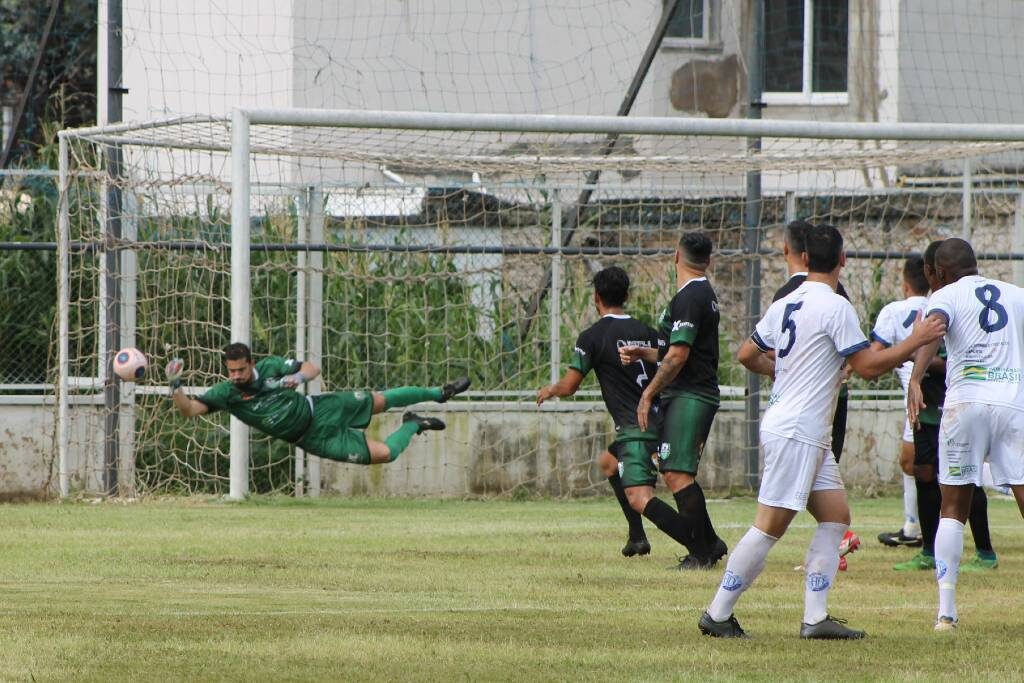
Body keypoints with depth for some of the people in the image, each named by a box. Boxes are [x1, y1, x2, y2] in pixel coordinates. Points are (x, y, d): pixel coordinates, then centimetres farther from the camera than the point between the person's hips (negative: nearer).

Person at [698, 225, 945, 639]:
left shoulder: (784, 305, 11)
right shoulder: (835, 307, -13)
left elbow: (747, 355, 20)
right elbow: (868, 367, -14)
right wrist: (916, 341, -5)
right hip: (796, 433, -9)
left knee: (836, 516, 7)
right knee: (771, 526, -7)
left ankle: (815, 618, 3)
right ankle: (717, 615, -4)